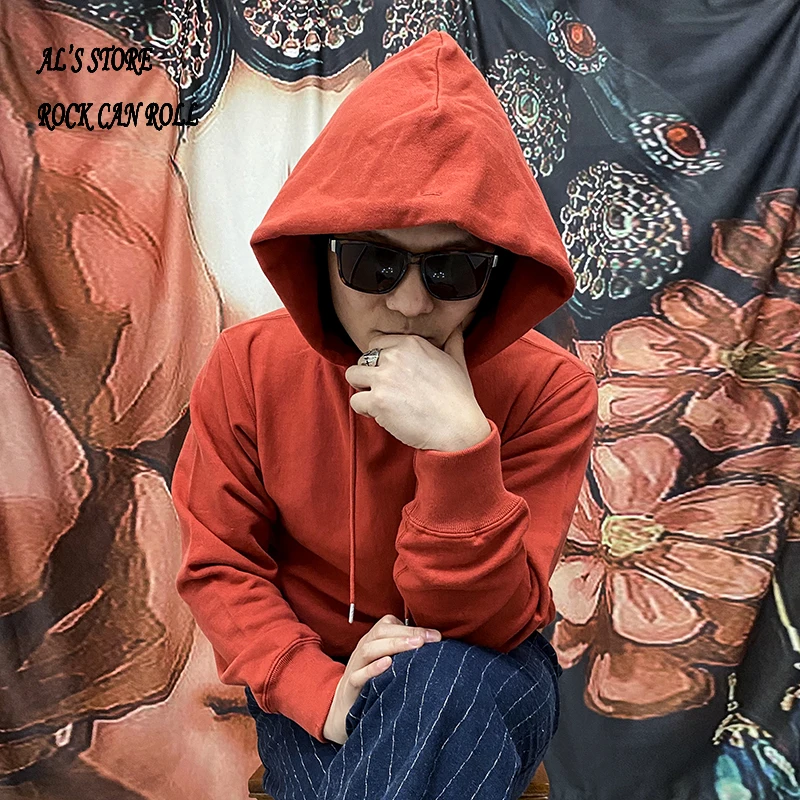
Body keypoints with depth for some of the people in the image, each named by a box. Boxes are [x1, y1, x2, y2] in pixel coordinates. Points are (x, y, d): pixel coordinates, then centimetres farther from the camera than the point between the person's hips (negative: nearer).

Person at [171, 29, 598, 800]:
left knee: (439, 681, -34)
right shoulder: (248, 365, -13)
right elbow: (219, 565, -7)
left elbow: (483, 627, -20)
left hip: (478, 685, 0)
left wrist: (461, 445, -36)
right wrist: (319, 690, -23)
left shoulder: (548, 389, -19)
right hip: (308, 673, 2)